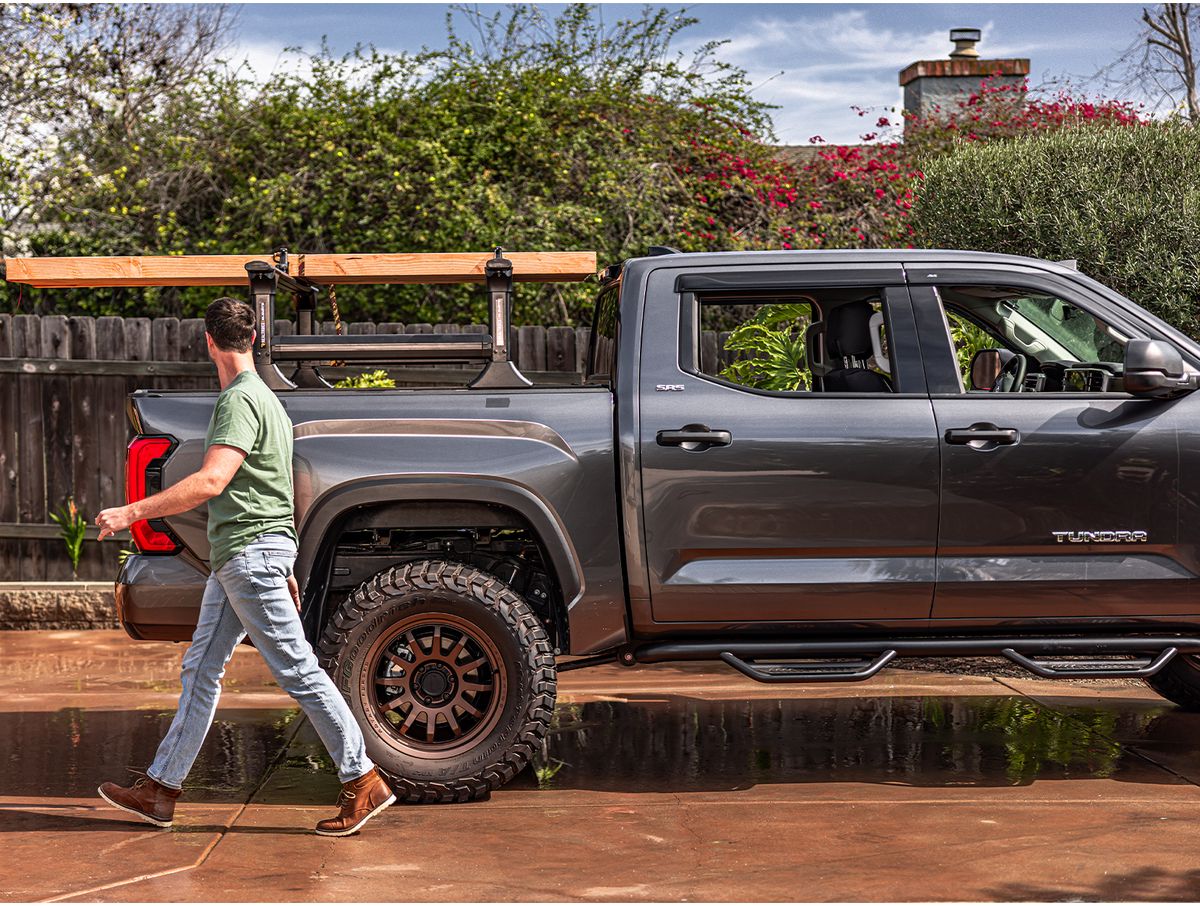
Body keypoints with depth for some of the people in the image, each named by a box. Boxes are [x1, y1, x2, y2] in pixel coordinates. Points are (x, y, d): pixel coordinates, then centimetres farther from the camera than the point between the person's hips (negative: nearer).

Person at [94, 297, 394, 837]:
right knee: (201, 670, 11)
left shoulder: (242, 400, -14)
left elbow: (211, 481, -26)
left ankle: (363, 782, -1)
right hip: (235, 558, 10)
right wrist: (284, 567, 25)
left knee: (297, 670, -7)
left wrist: (133, 512, -22)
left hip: (252, 552, -10)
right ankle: (160, 790, 15)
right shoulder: (258, 397, 19)